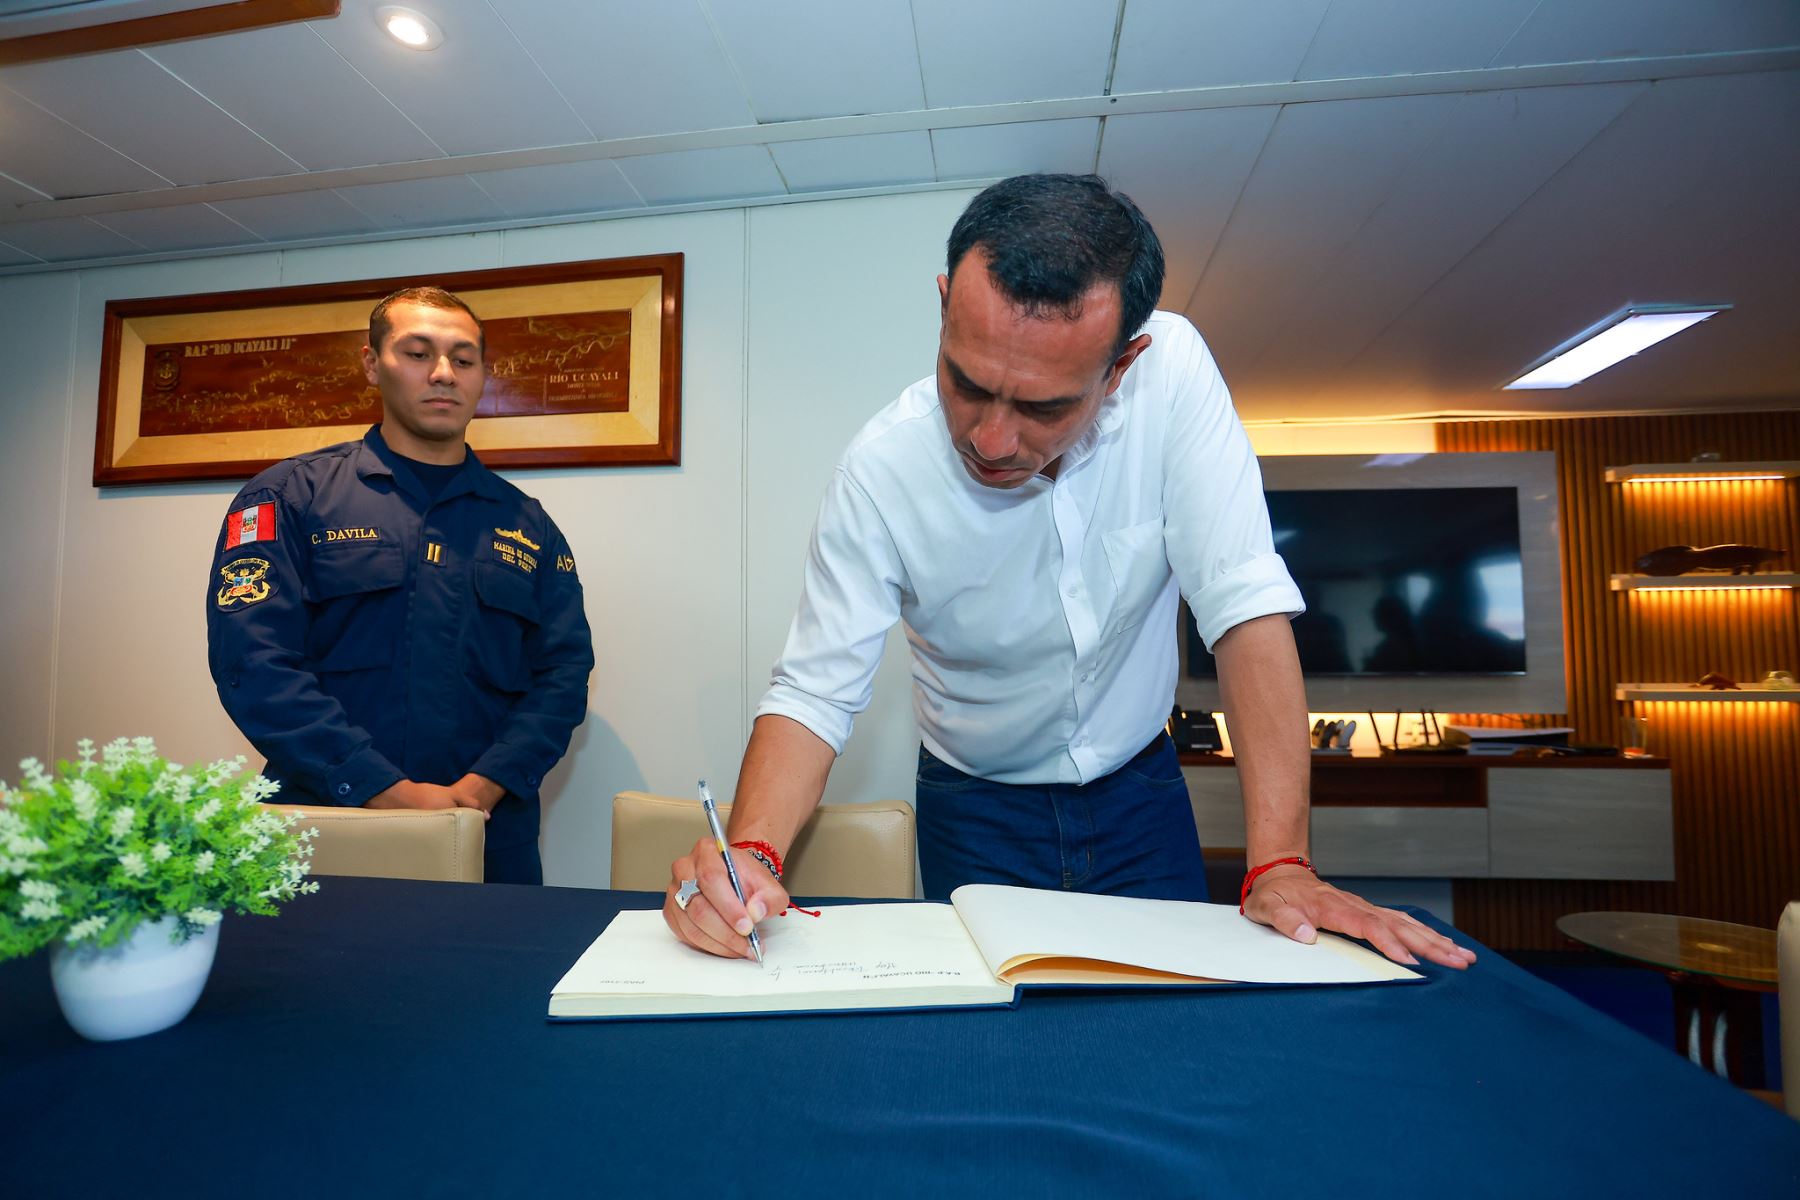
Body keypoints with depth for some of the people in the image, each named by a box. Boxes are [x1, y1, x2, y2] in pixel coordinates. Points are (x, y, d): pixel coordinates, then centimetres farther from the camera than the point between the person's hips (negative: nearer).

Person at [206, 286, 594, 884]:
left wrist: (483, 787, -12)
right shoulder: (291, 497, 4)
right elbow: (253, 659, -8)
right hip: (323, 830, -1)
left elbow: (563, 672, 2)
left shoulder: (528, 525, 9)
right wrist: (389, 790, -17)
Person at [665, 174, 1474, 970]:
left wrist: (1280, 866, -28)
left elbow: (1245, 605, -25)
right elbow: (813, 692, -22)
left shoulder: (1171, 368, -22)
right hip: (976, 811, -1)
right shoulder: (882, 469, -25)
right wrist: (751, 856, -40)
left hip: (1139, 791, 2)